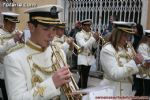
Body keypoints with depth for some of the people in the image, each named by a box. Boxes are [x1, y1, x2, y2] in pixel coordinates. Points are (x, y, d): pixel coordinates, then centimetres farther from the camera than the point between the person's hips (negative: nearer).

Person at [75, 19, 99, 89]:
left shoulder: (91, 34, 8)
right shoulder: (79, 34, -9)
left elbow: (94, 46, 9)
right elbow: (84, 46, -23)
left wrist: (96, 40, -10)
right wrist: (93, 38, -22)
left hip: (90, 58, 7)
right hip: (83, 59, -6)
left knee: (84, 77, 18)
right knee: (83, 78, -5)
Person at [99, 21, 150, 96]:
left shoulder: (127, 48, 5)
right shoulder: (107, 50, -16)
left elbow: (131, 70, 12)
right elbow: (115, 74, -23)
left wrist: (142, 66, -7)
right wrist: (134, 62, -26)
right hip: (112, 91, -7)